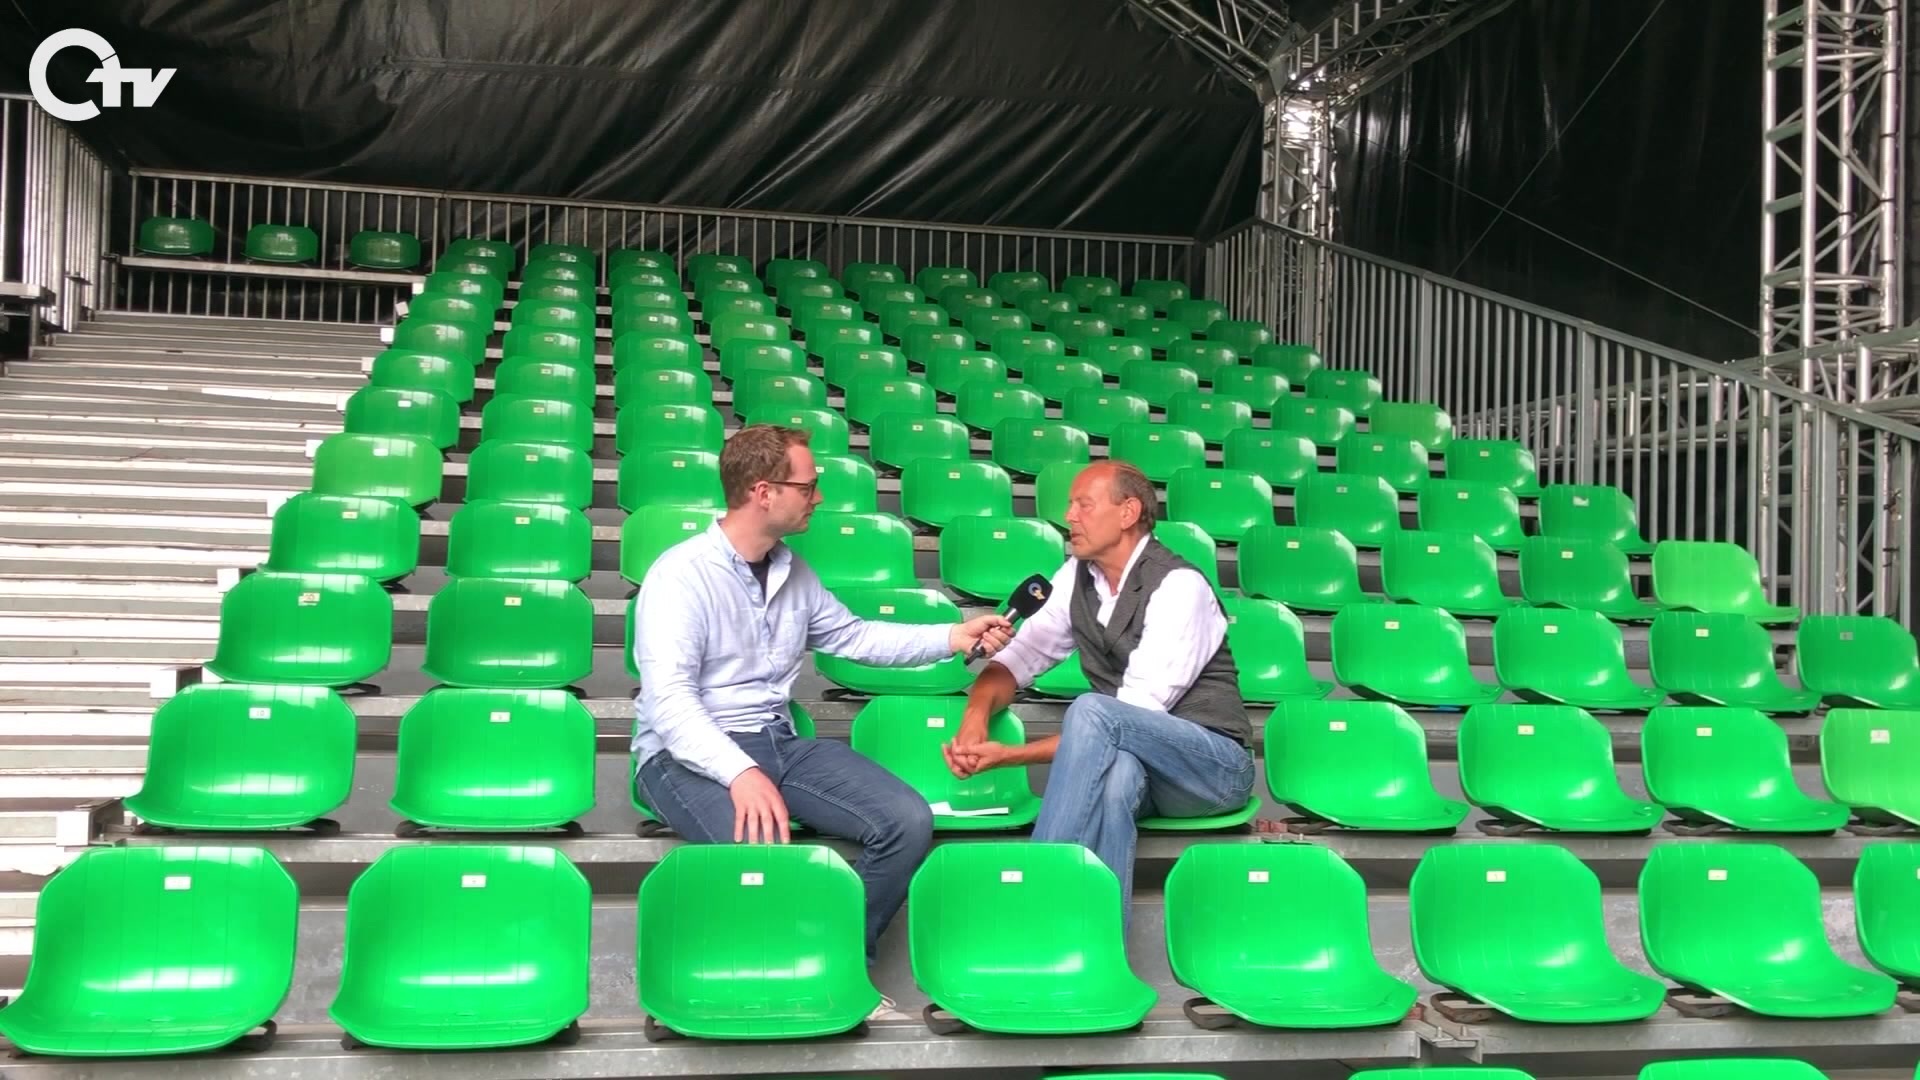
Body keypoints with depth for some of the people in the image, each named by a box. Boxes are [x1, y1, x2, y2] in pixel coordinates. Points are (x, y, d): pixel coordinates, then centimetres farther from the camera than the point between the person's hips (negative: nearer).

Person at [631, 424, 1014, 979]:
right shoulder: (681, 574, -13)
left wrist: (954, 637, 16)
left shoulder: (792, 570, 13)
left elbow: (852, 635, 26)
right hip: (689, 754, -7)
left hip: (779, 741, 7)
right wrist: (740, 772, -36)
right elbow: (668, 699, -22)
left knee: (908, 821, -13)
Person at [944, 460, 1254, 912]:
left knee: (1092, 711, -33)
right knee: (1117, 770, -36)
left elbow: (1138, 715, -22)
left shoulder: (1179, 585, -16)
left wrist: (1010, 755, -24)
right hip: (1122, 754, 4)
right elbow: (1019, 658, 10)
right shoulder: (1077, 576, 6)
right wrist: (976, 714, -15)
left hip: (1215, 764, -4)